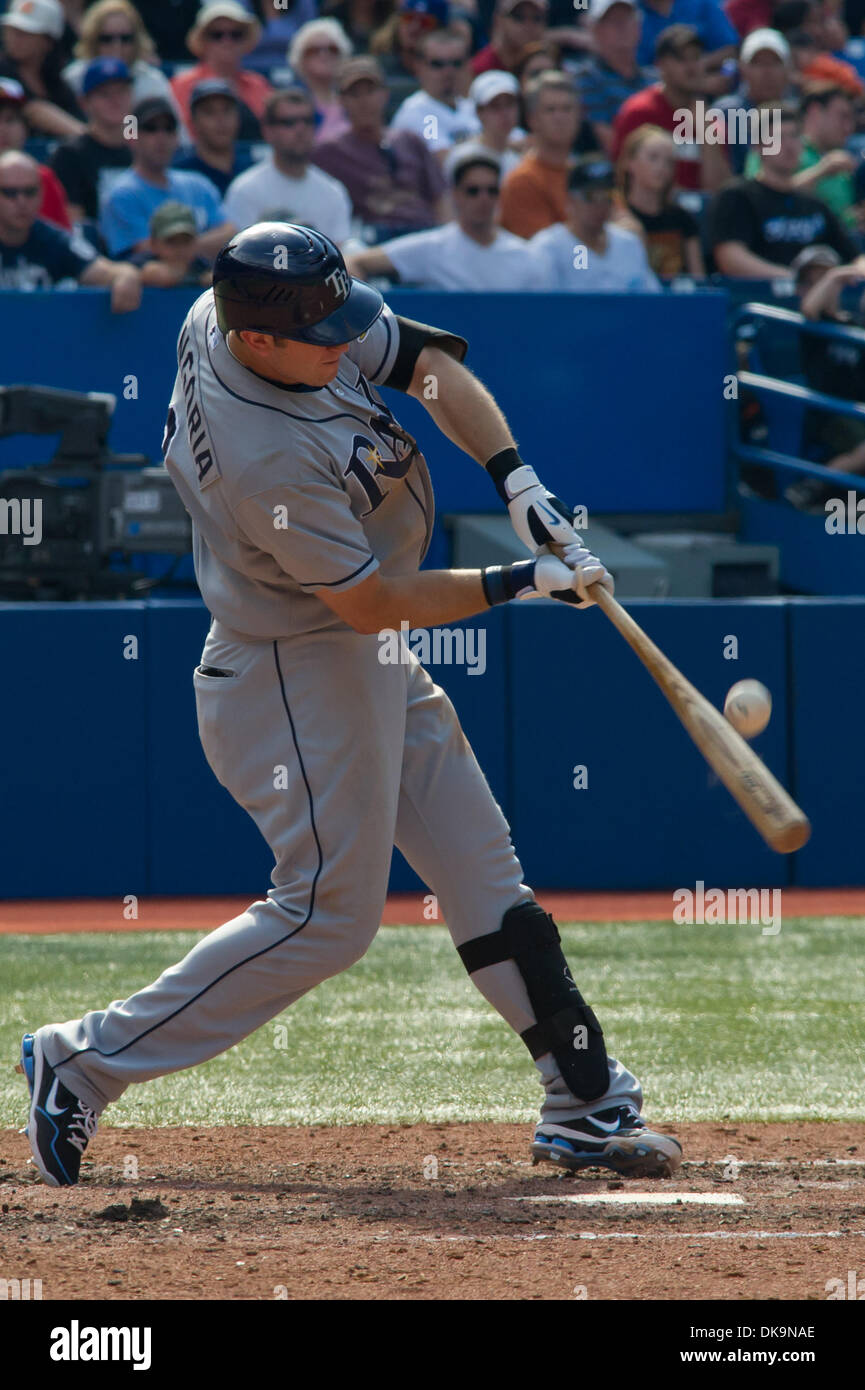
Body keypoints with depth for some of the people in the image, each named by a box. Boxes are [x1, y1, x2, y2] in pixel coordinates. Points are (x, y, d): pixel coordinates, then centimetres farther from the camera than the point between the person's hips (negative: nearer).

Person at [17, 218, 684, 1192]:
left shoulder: (222, 313, -8)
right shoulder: (268, 460, -34)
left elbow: (430, 363, 3)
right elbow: (373, 601, -24)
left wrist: (517, 481, -8)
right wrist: (521, 583, -17)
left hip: (368, 667, 10)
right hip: (291, 681, -10)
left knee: (483, 870, 10)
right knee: (328, 913, -5)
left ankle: (585, 1102, 15)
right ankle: (87, 1060, 3)